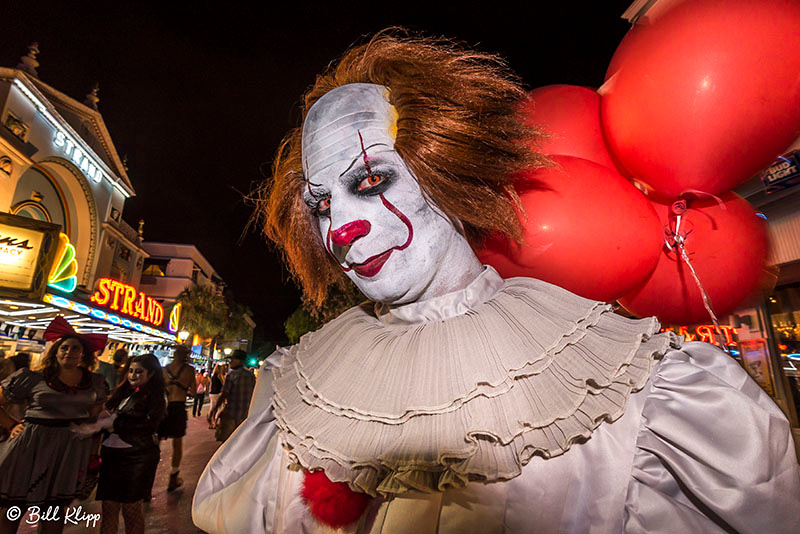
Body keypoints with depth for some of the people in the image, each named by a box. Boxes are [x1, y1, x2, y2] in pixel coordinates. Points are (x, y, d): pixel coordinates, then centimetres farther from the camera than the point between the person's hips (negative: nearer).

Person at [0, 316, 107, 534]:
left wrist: (94, 454, 10)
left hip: (70, 450, 2)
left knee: (55, 507, 13)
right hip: (31, 446, -2)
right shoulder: (33, 378, -3)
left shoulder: (96, 383, 5)